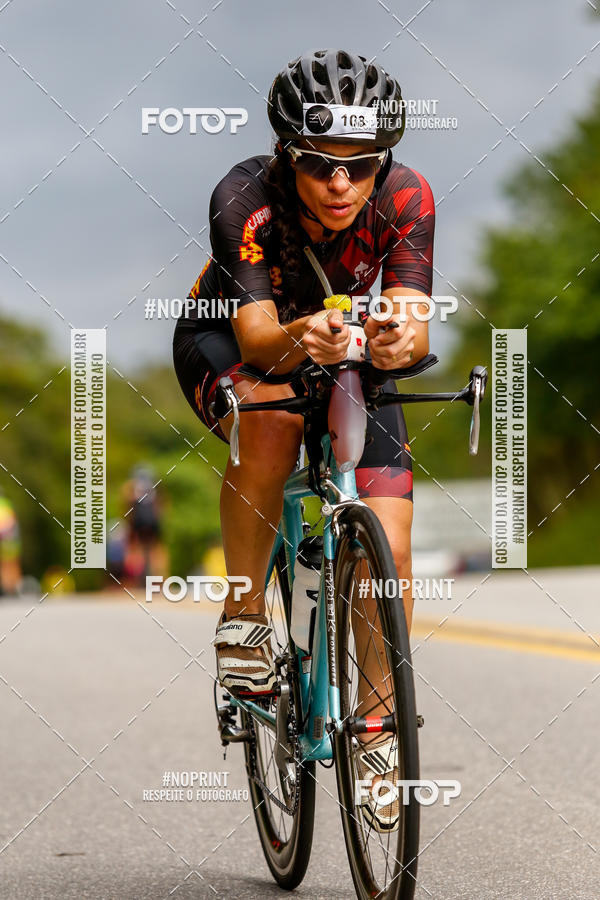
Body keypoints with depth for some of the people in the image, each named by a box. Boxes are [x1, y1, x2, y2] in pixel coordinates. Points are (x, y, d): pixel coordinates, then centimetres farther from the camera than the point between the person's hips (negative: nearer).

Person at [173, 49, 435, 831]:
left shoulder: (406, 198, -29)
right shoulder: (245, 198, -34)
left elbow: (416, 324, -37)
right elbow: (256, 336, -41)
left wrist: (400, 340, -61)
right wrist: (299, 339, -63)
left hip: (348, 355, 2)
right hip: (223, 339, -2)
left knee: (388, 552, -14)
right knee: (270, 417, -38)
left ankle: (376, 722, 5)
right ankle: (244, 613, -19)